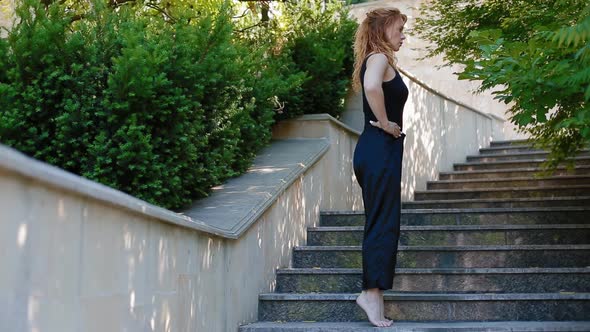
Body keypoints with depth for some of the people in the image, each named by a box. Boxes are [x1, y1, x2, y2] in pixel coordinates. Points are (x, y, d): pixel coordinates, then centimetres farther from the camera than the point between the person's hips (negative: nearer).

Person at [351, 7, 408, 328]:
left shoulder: (377, 60, 18)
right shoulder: (379, 58, -12)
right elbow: (372, 87, -35)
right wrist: (385, 123, -22)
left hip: (375, 149, 10)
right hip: (381, 149, -10)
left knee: (380, 222, 13)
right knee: (383, 223, -7)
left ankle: (373, 292, 20)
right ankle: (372, 293, -3)